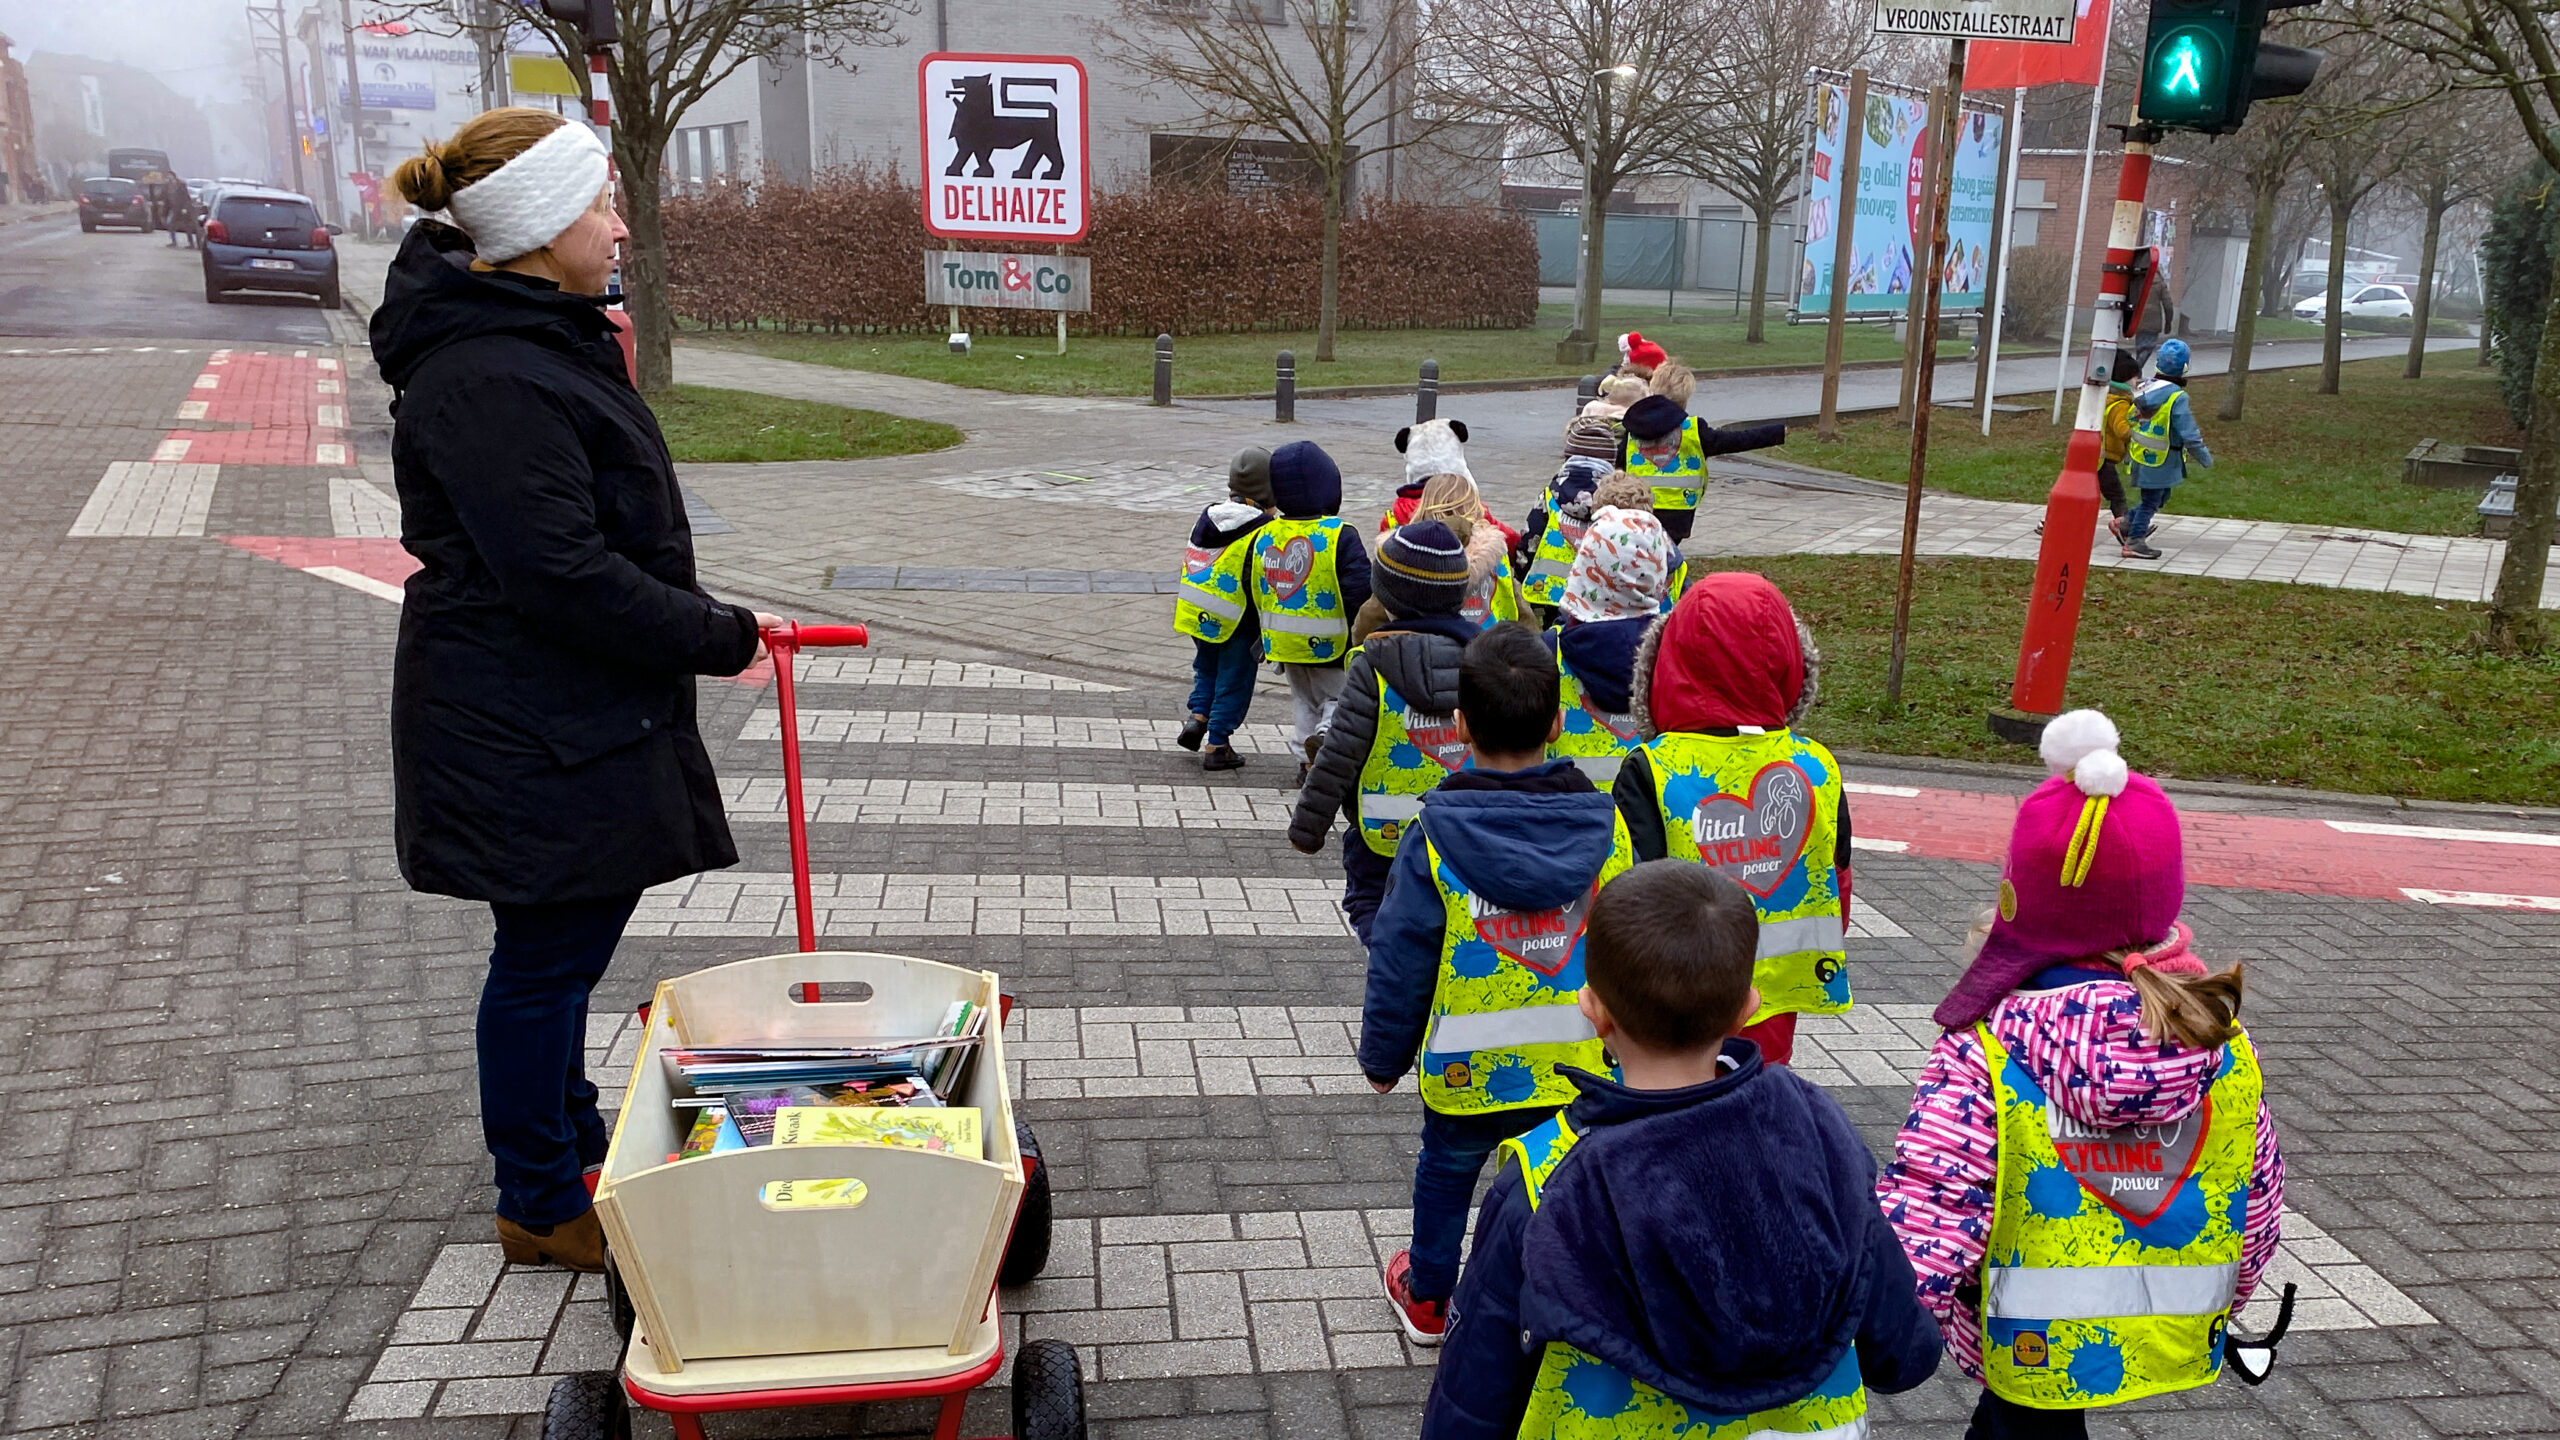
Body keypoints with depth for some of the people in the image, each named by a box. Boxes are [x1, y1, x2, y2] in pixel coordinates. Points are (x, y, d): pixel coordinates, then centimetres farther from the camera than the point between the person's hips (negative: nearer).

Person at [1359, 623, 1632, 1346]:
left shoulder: (1436, 838, -16)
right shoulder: (1607, 828, -9)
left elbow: (1401, 961, -9)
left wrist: (1383, 1056, 4)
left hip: (1465, 1069, -1)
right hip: (1575, 1068, 1)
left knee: (1446, 1175, 22)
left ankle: (1426, 1297, 42)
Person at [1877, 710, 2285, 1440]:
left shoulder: (1984, 1054, -22)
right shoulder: (2225, 1044, -8)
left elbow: (1921, 1224, -25)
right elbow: (2259, 1209, 3)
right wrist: (2214, 1307, 20)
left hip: (2028, 1351, -4)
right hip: (2167, 1343, 4)